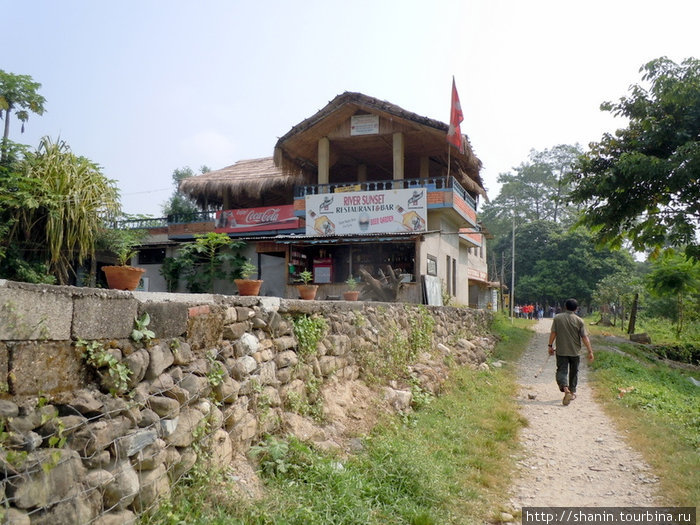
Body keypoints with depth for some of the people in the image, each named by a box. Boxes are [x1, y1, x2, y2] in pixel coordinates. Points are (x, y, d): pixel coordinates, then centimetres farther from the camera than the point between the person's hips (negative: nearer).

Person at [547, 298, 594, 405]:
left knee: (562, 370, -1)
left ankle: (565, 389, -25)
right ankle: (572, 392, 28)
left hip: (561, 351, 0)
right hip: (575, 352, 1)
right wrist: (590, 351, -2)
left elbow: (553, 333, -3)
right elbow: (585, 337, -7)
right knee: (573, 372, 17)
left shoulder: (557, 318, -3)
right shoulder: (579, 321, -6)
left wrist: (550, 346, 7)